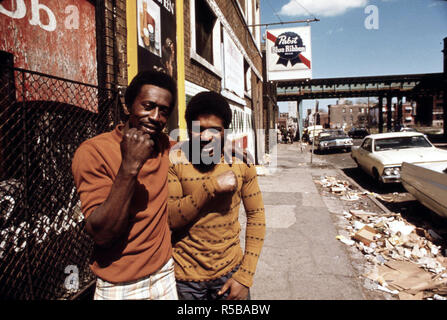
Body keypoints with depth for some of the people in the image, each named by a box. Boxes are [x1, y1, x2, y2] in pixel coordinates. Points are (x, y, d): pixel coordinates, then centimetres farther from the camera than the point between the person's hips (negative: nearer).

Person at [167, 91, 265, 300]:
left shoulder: (241, 163, -6)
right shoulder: (172, 161, -12)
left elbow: (256, 215, -2)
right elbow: (169, 219, -17)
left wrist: (245, 276, -6)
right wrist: (212, 186, -27)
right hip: (185, 278, -1)